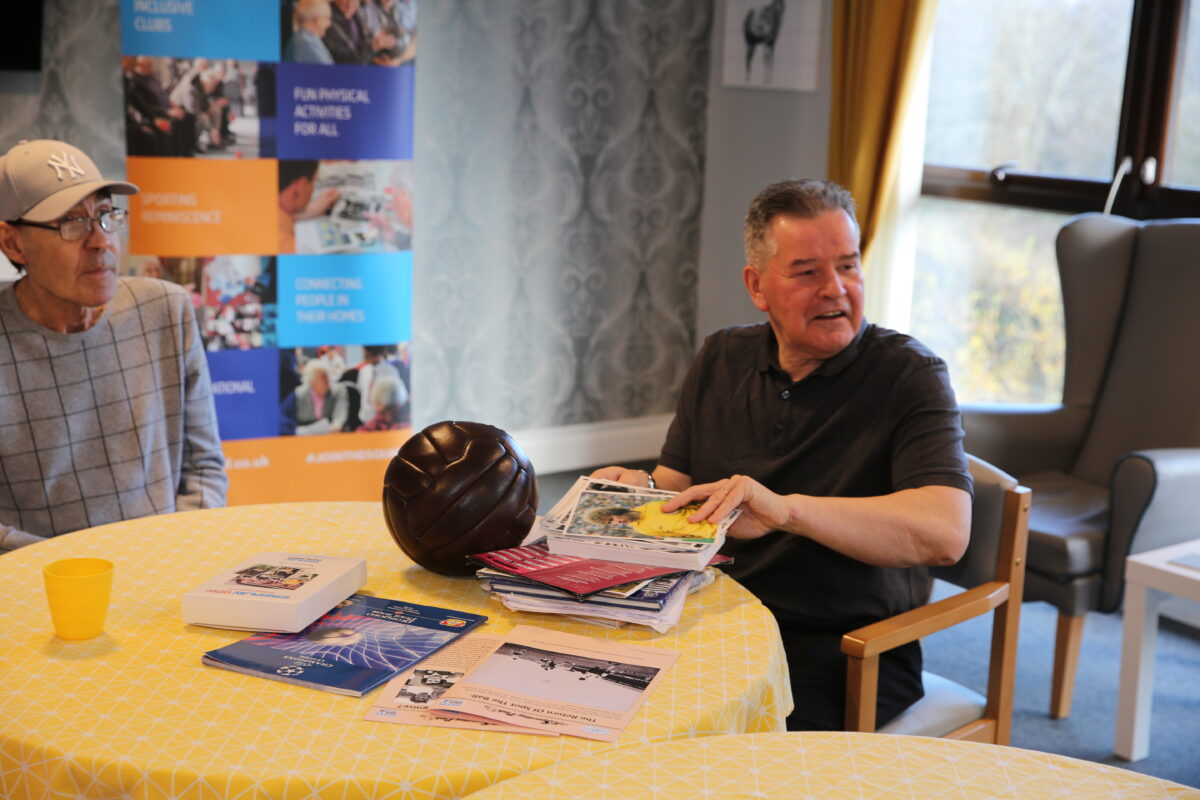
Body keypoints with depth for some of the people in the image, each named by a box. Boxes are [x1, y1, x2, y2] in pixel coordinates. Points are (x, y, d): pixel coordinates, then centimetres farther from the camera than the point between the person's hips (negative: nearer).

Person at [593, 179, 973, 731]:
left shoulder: (909, 375, -7)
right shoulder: (720, 360, 11)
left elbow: (946, 531, -22)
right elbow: (676, 483, 15)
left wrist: (787, 509, -33)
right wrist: (641, 489, -10)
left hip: (846, 654, -4)